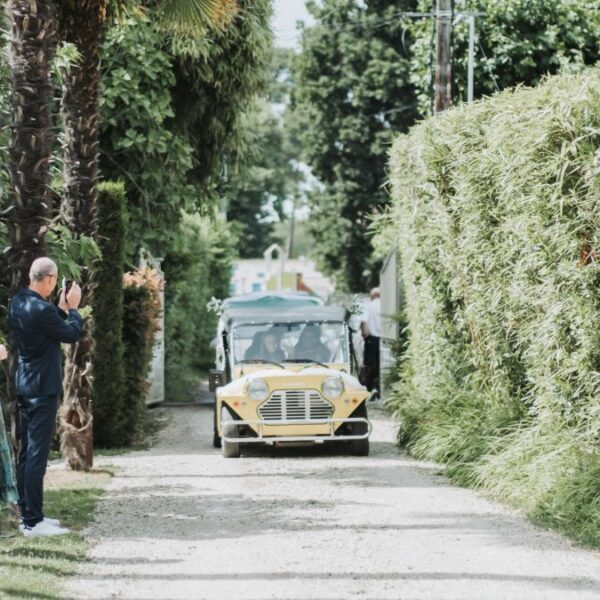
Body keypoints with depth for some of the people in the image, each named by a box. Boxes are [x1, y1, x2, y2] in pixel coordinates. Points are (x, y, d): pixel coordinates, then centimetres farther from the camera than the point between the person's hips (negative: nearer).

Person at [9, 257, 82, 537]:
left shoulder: (18, 302, 5)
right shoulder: (42, 310, -22)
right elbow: (72, 334, -8)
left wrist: (61, 309, 14)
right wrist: (73, 308, 5)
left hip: (24, 386, 10)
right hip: (42, 387, -10)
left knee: (27, 452, 14)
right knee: (37, 454, -7)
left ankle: (28, 514, 20)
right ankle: (33, 522, -6)